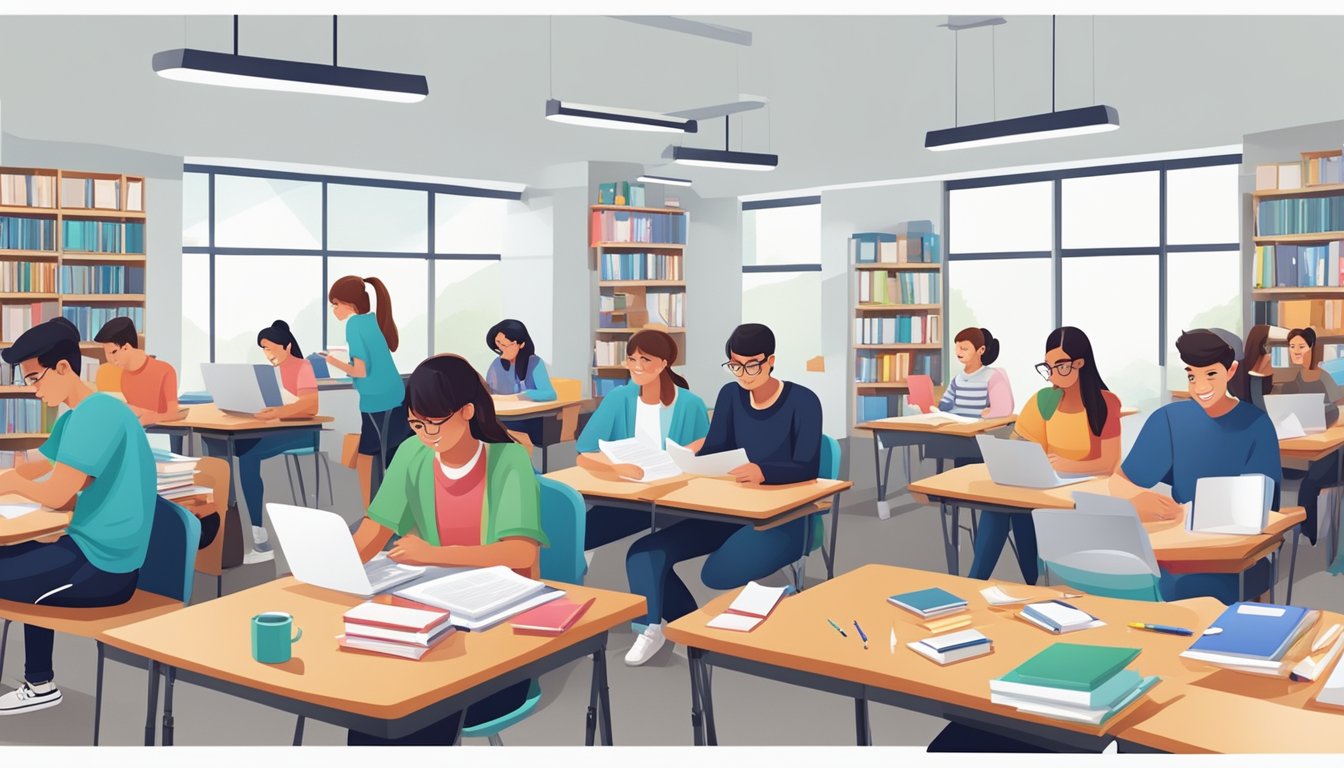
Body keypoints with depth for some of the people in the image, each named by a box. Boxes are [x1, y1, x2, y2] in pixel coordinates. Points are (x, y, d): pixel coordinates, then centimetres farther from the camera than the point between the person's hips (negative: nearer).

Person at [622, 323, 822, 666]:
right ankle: (654, 627, 7)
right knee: (645, 553, -13)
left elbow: (807, 468, -19)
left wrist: (763, 472, -38)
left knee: (718, 573, -32)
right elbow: (713, 452, 3)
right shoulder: (731, 395, 7)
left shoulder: (802, 401, -9)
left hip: (783, 518, -5)